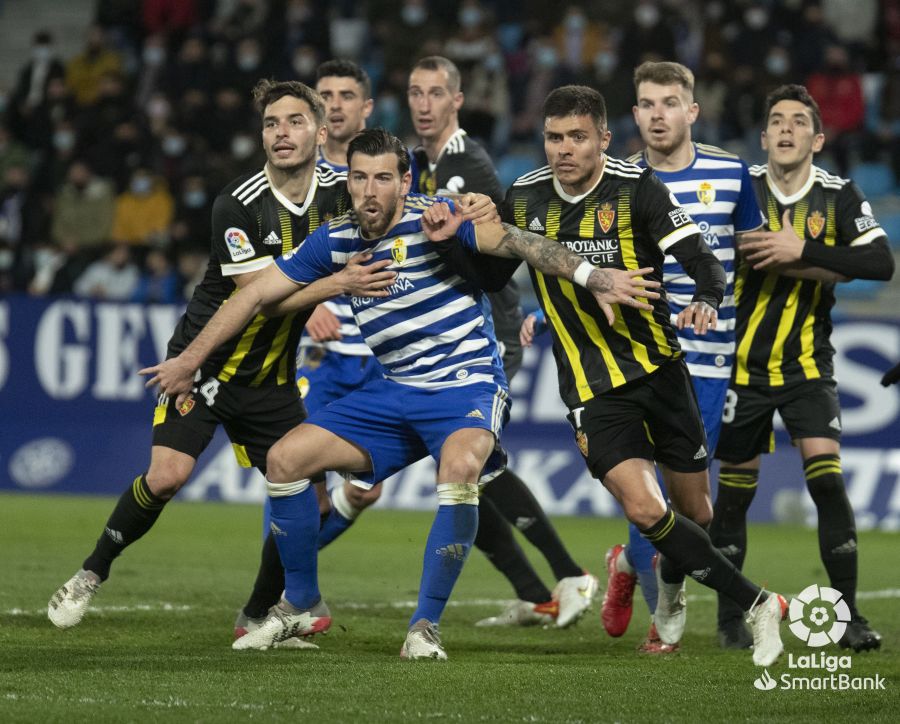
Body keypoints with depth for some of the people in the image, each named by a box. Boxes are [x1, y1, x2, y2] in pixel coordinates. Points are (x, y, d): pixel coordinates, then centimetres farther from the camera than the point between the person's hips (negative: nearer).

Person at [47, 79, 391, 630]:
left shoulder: (338, 192, -4)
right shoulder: (239, 203, -18)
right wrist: (333, 284, -30)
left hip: (272, 379, 5)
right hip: (206, 362, -5)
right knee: (168, 474, -20)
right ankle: (92, 574, 2)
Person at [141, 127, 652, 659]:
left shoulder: (431, 219, -13)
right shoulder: (335, 240, 2)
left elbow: (519, 244, -22)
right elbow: (258, 294, 10)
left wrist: (596, 279, -34)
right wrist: (189, 361, 10)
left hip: (467, 385, -6)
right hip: (396, 392, 6)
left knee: (460, 466, -36)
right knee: (285, 459, -2)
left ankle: (427, 625, -23)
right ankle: (302, 607, 16)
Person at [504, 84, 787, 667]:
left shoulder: (637, 188, -9)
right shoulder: (523, 199, 1)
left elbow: (703, 261, -17)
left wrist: (705, 300, -36)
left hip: (660, 367, 0)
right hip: (593, 391, 0)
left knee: (695, 515, 9)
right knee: (644, 509, -20)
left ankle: (671, 586, 44)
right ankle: (758, 605, -8)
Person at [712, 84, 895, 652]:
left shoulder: (839, 196, -4)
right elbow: (747, 258, -14)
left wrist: (802, 252, -25)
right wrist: (826, 264, -19)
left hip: (807, 365, 0)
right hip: (743, 364, 0)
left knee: (826, 474, -15)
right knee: (736, 487, 4)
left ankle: (848, 614, -8)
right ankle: (730, 615, 20)